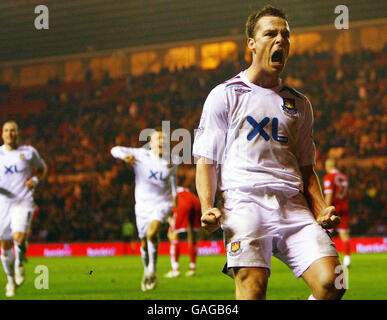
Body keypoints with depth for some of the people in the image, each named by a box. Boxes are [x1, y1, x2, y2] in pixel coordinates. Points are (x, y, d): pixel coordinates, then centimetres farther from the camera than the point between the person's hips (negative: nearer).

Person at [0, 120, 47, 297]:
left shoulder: (29, 152, 3)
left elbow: (42, 168, 19)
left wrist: (35, 180, -2)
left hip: (23, 202, -2)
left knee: (19, 237, -24)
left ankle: (20, 262, 9)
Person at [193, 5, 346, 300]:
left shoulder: (300, 104, 25)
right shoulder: (225, 96, 12)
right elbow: (206, 160, 9)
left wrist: (322, 209, 9)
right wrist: (207, 208, -8)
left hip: (294, 206, 4)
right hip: (245, 200, -3)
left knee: (331, 283, -19)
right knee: (253, 285, -24)